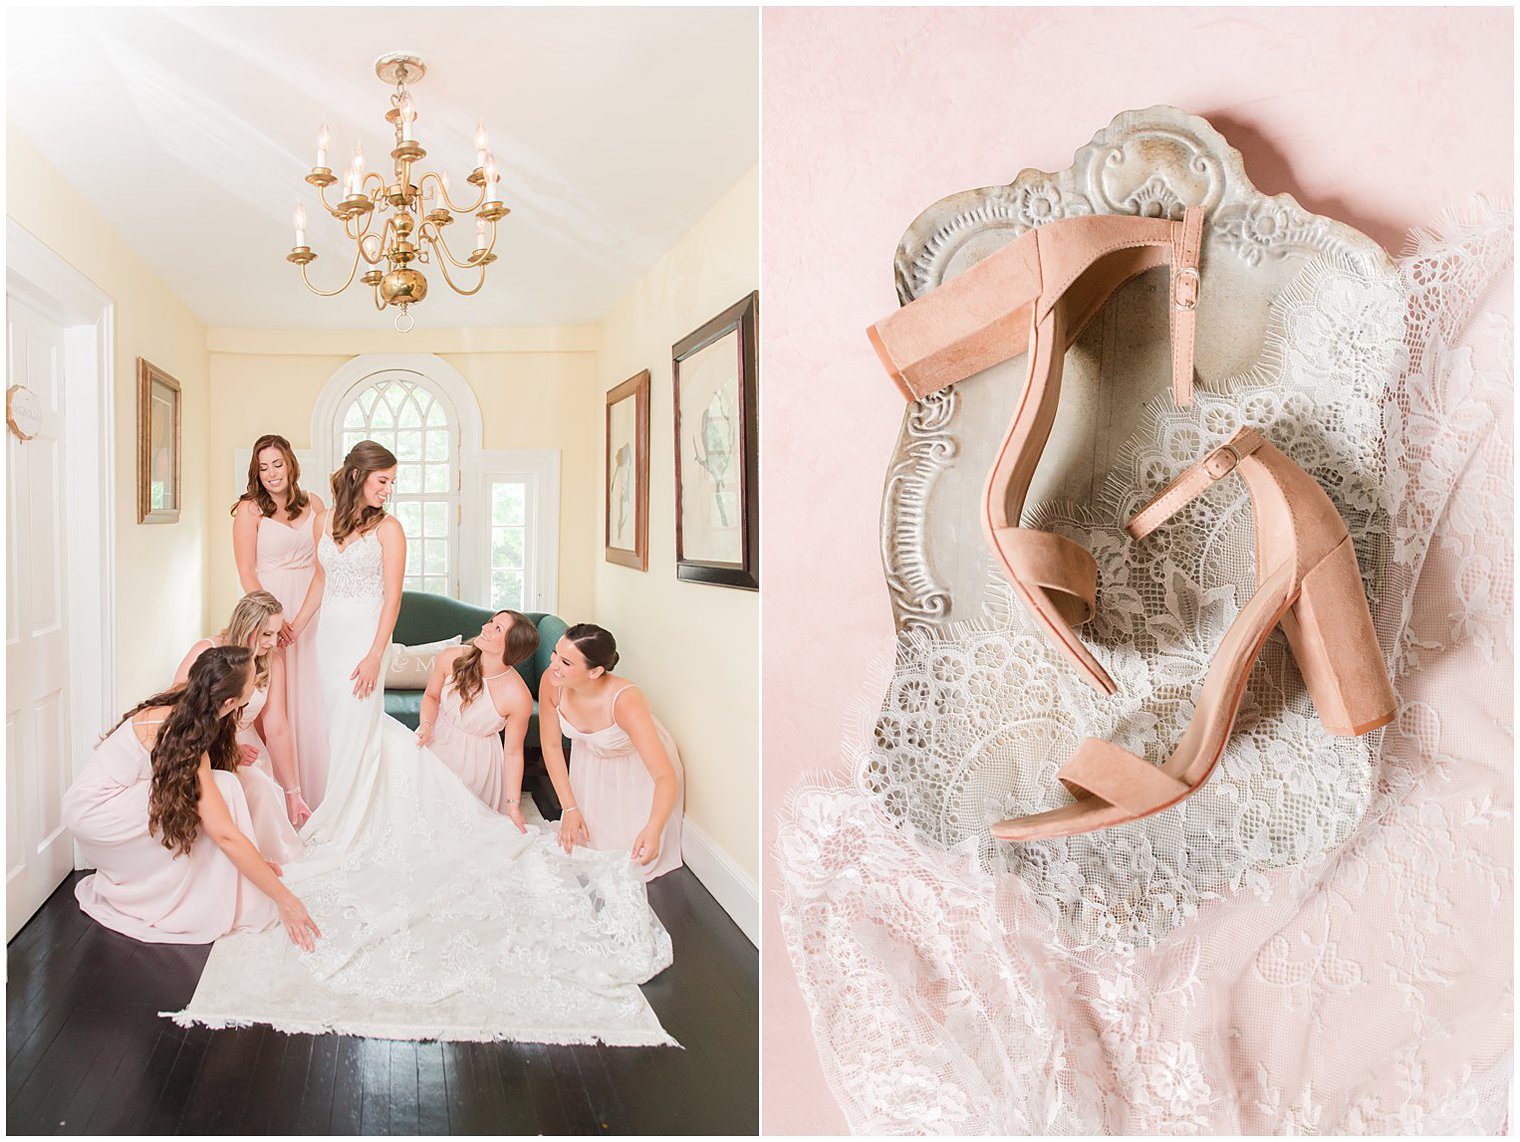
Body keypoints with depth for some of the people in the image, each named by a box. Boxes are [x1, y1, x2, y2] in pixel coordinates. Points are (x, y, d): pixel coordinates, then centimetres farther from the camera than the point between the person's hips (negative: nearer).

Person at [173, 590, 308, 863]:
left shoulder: (273, 662, -4)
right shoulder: (206, 652, -16)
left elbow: (277, 730, -2)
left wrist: (293, 792, -3)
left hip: (244, 742, 4)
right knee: (257, 787, -30)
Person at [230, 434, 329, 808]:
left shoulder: (313, 505, 9)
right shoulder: (249, 509, 0)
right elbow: (247, 574, -4)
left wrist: (300, 620, -7)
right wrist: (275, 619, -14)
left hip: (309, 611, 3)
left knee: (311, 702, 5)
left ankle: (313, 795, 13)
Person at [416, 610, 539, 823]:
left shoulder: (519, 698, -27)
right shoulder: (451, 658, -19)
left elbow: (513, 752, -15)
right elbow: (431, 696, 2)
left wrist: (513, 805, -12)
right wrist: (427, 725, -18)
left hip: (474, 761, -3)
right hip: (435, 743, 3)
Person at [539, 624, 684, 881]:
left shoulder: (625, 701, -42)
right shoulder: (551, 682, -30)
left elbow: (666, 777, -43)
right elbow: (551, 746, -11)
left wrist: (653, 829, -60)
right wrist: (570, 808, -11)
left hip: (639, 769, -4)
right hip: (591, 762, 4)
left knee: (633, 855, 4)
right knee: (580, 840, 17)